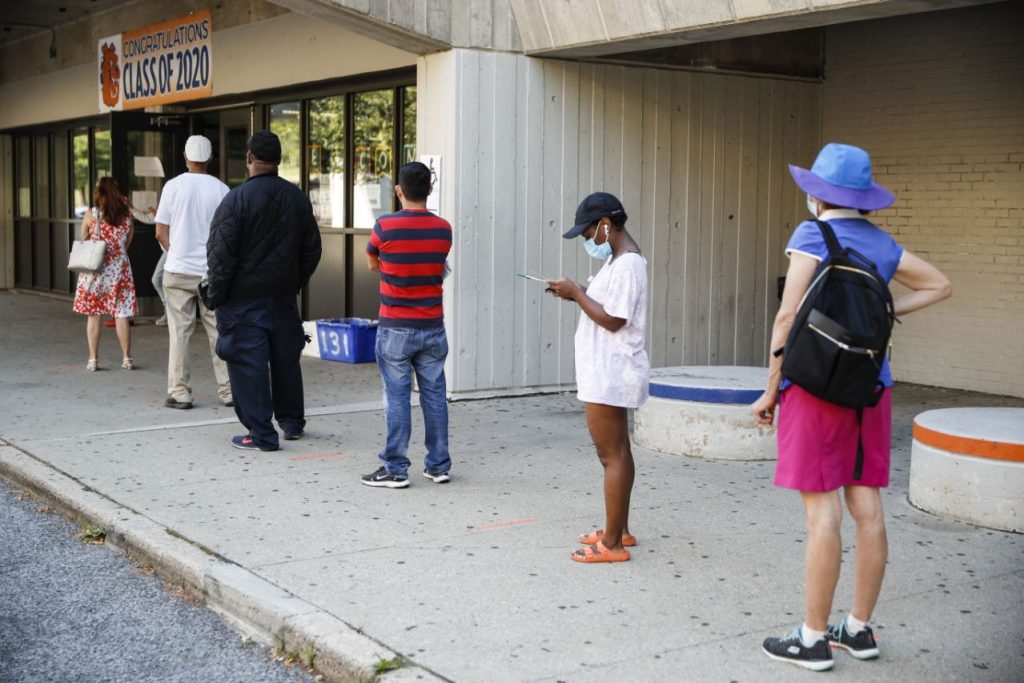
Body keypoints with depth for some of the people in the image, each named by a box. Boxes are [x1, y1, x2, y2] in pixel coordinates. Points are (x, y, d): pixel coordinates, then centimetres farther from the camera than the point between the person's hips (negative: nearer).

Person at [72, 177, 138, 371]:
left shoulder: (91, 215, -5)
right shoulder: (127, 215, -1)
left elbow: (83, 242, 5)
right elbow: (127, 244, 7)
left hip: (94, 269, -1)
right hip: (119, 269, 1)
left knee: (93, 315, 5)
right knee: (121, 314, 5)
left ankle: (93, 360, 6)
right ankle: (127, 358, 8)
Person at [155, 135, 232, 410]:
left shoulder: (173, 186, -2)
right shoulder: (220, 189, -2)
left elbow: (161, 233, 0)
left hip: (178, 271, 0)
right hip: (213, 272, 1)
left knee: (179, 333, 5)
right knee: (219, 331, 8)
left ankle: (179, 392, 6)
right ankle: (228, 389, 11)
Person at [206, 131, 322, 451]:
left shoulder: (236, 199, -14)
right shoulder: (298, 198, 4)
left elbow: (221, 254, -14)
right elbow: (312, 249, 11)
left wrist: (215, 295, -6)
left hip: (243, 299, -6)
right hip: (283, 296, 6)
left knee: (248, 364, 0)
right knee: (286, 359, 17)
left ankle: (261, 434, 1)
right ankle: (292, 422, 31)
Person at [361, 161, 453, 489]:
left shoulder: (385, 226, -11)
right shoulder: (443, 229, 0)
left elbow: (372, 265, 5)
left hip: (396, 328, -3)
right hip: (433, 327, 3)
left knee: (397, 397, 1)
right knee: (435, 395, 9)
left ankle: (395, 469, 5)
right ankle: (439, 465, 16)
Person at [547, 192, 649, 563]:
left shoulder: (627, 264, -18)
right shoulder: (618, 260, 15)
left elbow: (612, 320, -22)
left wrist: (577, 293, -14)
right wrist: (578, 292, 4)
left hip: (610, 373, -11)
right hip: (610, 371, 11)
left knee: (611, 454, -6)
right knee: (617, 450, 17)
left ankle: (612, 544, -1)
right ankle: (619, 530, 28)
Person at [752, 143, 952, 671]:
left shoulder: (813, 235, -9)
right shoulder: (881, 242, 10)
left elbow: (788, 318, -14)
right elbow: (939, 285, 23)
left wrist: (770, 390, -7)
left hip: (816, 384, -7)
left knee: (821, 509, -5)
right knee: (866, 505, 8)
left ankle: (813, 639, 1)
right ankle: (859, 629, 18)